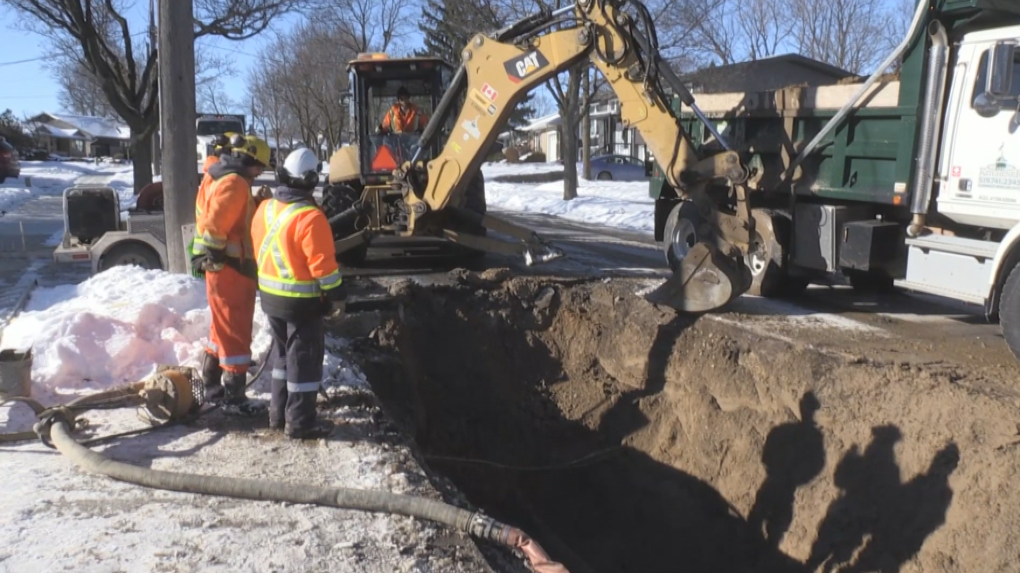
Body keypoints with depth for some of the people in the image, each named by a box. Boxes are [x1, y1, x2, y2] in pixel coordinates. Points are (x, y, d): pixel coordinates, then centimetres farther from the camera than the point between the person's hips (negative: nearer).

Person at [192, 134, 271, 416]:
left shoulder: (223, 180, 17)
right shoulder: (234, 183, -17)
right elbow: (215, 225, -25)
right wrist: (212, 257, -20)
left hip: (228, 269, 11)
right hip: (231, 270, -11)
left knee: (223, 329, 20)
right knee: (236, 333, -3)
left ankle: (213, 387, 31)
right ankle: (234, 397, 4)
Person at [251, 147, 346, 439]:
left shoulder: (265, 208, 3)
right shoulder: (309, 217, -22)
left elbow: (259, 249, 12)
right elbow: (322, 262, -21)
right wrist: (336, 294, -10)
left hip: (271, 295, 8)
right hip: (303, 301, -8)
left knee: (283, 354, 20)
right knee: (305, 359, 2)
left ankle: (279, 414, 28)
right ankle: (300, 422, 8)